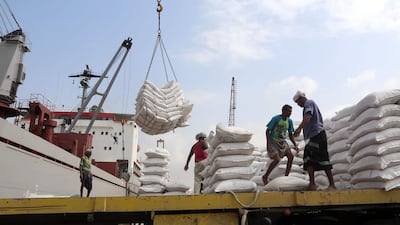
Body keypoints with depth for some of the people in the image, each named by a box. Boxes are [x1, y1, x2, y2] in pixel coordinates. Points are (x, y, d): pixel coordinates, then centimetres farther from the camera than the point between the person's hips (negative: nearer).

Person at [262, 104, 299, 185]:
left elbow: (291, 135, 7)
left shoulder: (289, 121, -1)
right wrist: (268, 144, -24)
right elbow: (267, 131, -16)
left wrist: (295, 145, -5)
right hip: (273, 142, -6)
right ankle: (265, 176, 0)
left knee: (290, 156, -10)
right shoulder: (275, 119, -18)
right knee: (277, 160, -19)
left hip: (282, 142, 6)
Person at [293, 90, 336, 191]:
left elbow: (308, 117, -23)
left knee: (323, 159, -8)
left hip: (317, 134, -10)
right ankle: (312, 184, 1)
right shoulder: (311, 104, 27)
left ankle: (332, 184, -4)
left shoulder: (309, 103, -3)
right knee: (308, 160, 3)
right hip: (312, 136, 10)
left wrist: (299, 128, -37)